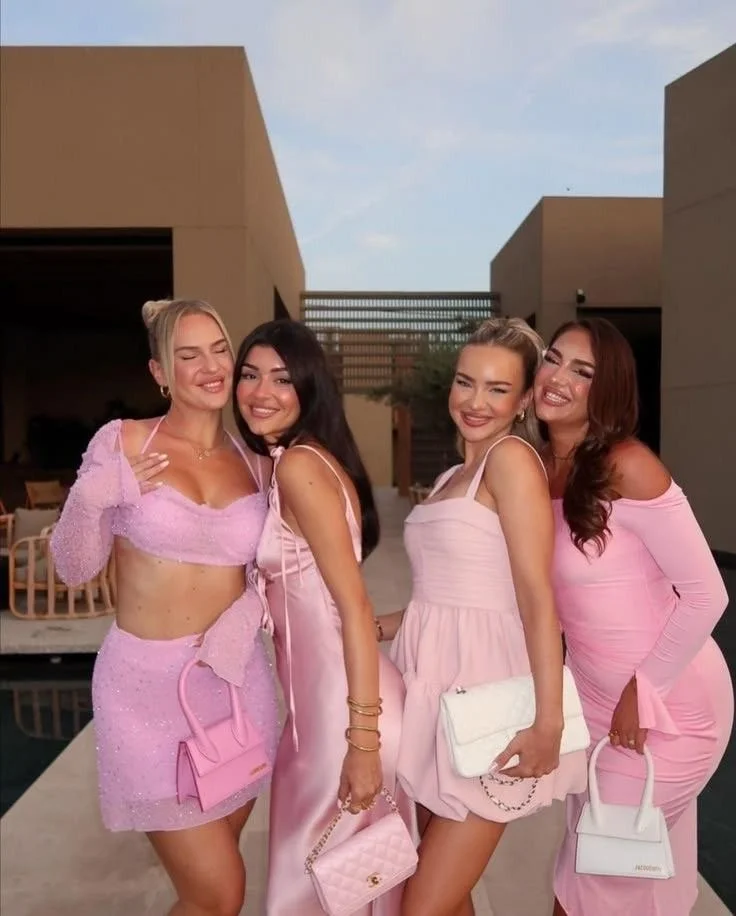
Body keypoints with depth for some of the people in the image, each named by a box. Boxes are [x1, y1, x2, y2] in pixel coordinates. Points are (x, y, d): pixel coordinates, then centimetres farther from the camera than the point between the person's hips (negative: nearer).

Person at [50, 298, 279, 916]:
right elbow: (75, 569, -3)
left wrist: (248, 610, -12)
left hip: (237, 680, 4)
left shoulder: (256, 466, 3)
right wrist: (88, 501, -21)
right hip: (148, 685, -4)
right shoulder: (122, 443, -7)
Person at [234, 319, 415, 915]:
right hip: (319, 700, 9)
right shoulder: (288, 466, 10)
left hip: (343, 705, -9)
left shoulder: (298, 465, -18)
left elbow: (355, 604, -21)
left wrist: (362, 739, -20)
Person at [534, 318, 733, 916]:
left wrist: (642, 692, -15)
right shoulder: (539, 469, -3)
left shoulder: (627, 466, -24)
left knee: (604, 868, 11)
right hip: (595, 697, 7)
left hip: (670, 703, -6)